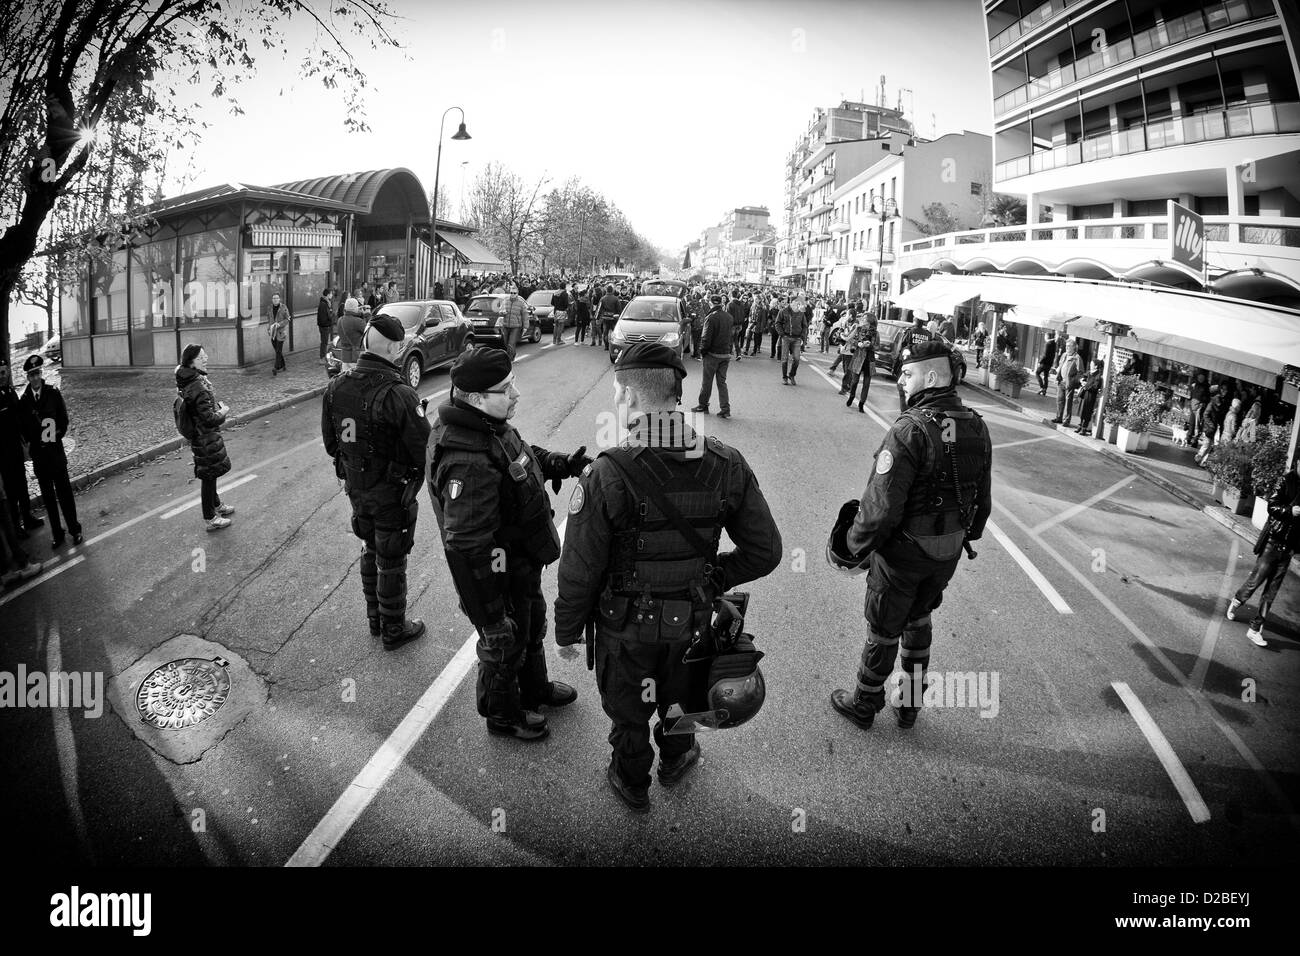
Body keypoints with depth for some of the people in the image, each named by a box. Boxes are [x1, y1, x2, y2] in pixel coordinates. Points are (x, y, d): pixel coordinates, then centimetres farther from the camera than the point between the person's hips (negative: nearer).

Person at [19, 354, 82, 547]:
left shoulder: (53, 393, -5)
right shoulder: (24, 400, -2)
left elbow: (63, 418, 1)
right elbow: (23, 426, 8)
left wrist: (57, 435, -5)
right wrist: (29, 441, -1)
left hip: (56, 452, -1)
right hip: (38, 455, 2)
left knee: (64, 493, 5)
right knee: (48, 496, 10)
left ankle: (74, 529, 16)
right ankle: (56, 533, 20)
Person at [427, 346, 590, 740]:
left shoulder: (490, 425, -7)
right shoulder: (469, 464, -39)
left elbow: (522, 454, 15)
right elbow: (466, 550, -35)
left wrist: (560, 464, -3)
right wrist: (489, 615, -28)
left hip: (523, 564, 9)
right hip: (500, 575, -9)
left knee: (532, 627, 31)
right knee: (504, 646, 17)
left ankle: (535, 688, 58)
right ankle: (502, 715, 45)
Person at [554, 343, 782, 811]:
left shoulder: (608, 476, -29)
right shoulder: (727, 466, -16)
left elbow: (579, 570, -21)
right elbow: (765, 553, -8)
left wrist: (567, 630, -4)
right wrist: (711, 578, 8)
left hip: (625, 626, -3)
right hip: (692, 620, 3)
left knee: (627, 711, 24)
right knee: (678, 696, 31)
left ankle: (632, 785, 48)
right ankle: (675, 758, 57)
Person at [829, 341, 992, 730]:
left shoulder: (910, 430, -26)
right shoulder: (977, 428, -2)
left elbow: (881, 508, -27)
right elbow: (983, 501, 7)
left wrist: (854, 547, -11)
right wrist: (966, 538, 22)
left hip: (902, 552, -7)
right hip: (948, 554, 7)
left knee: (883, 630, 12)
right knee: (919, 620, 26)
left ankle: (864, 704, 33)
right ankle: (910, 704, 39)